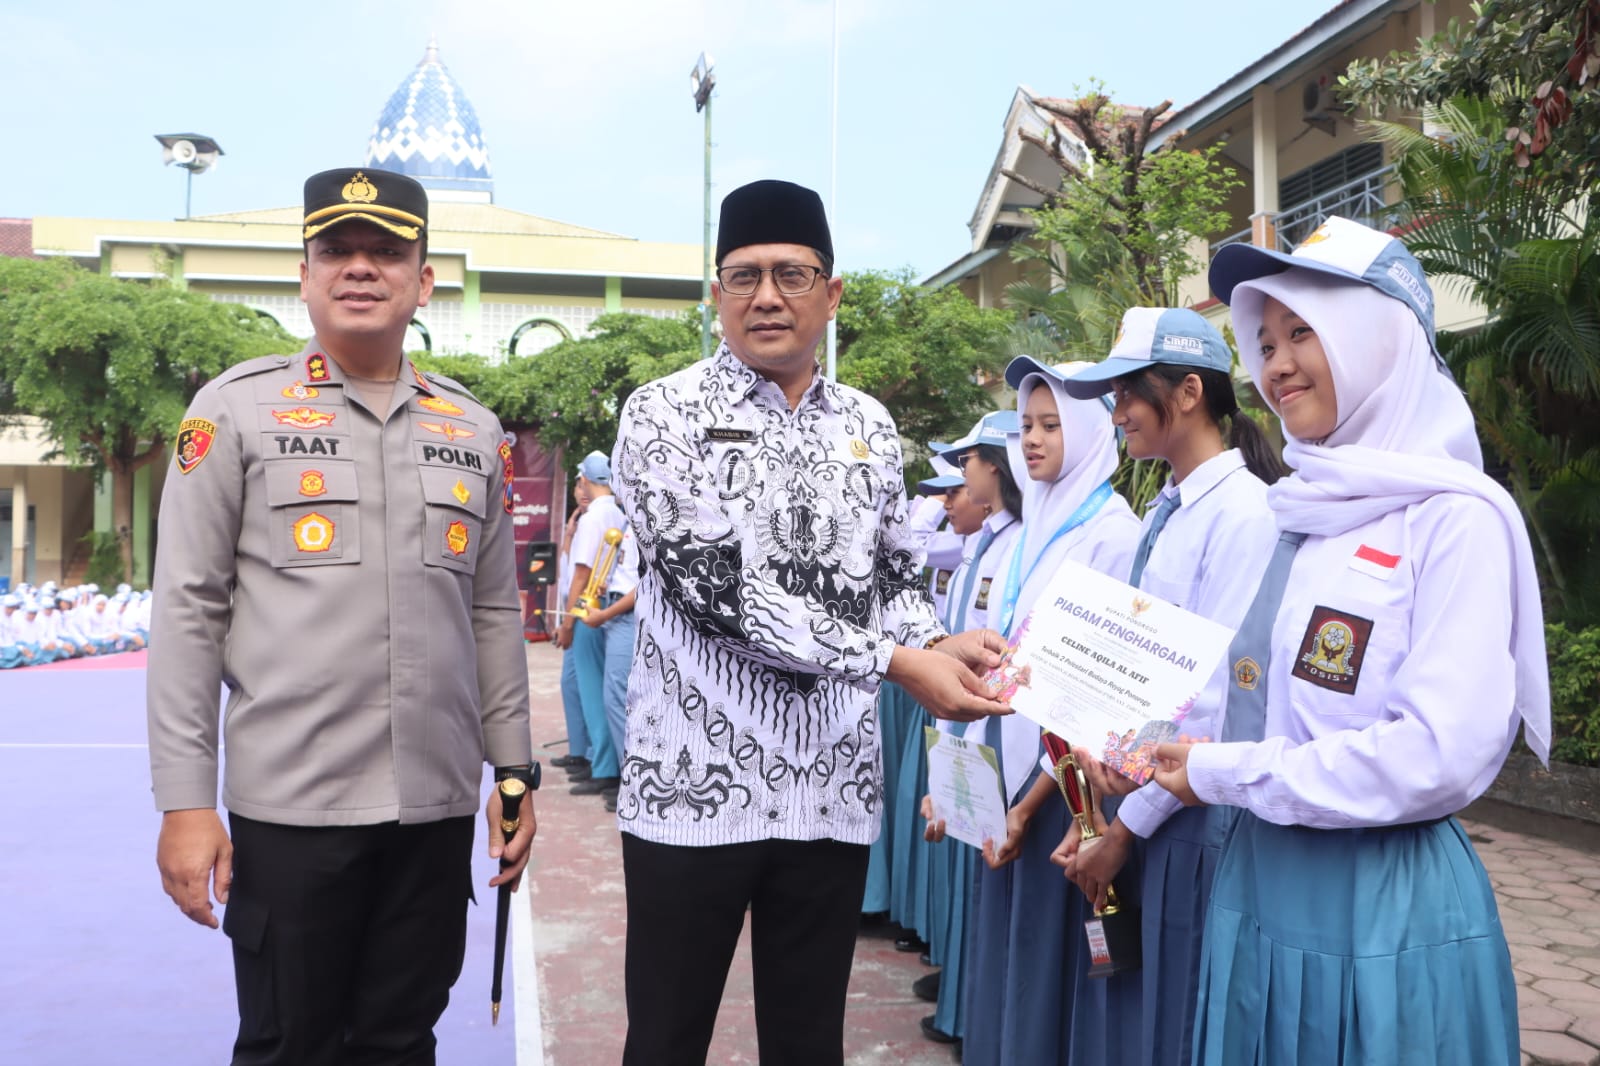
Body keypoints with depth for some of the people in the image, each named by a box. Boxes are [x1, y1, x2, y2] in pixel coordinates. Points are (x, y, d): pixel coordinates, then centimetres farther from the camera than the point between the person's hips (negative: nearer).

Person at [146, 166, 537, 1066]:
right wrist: (185, 801, -7)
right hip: (288, 805, -3)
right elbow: (188, 611, -4)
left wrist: (513, 772, 10)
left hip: (438, 806, 3)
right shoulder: (236, 409, -2)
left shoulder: (474, 429, 8)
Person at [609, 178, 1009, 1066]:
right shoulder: (664, 413, -6)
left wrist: (941, 644, -8)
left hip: (832, 787, 4)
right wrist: (898, 662, -21)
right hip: (693, 783, -3)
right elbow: (711, 584, -18)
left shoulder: (870, 428, 8)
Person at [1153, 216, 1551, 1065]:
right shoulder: (1307, 514, 8)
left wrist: (1225, 775, -16)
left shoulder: (1458, 518, -13)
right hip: (1260, 887, 7)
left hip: (1386, 904, -7)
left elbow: (1442, 753, -22)